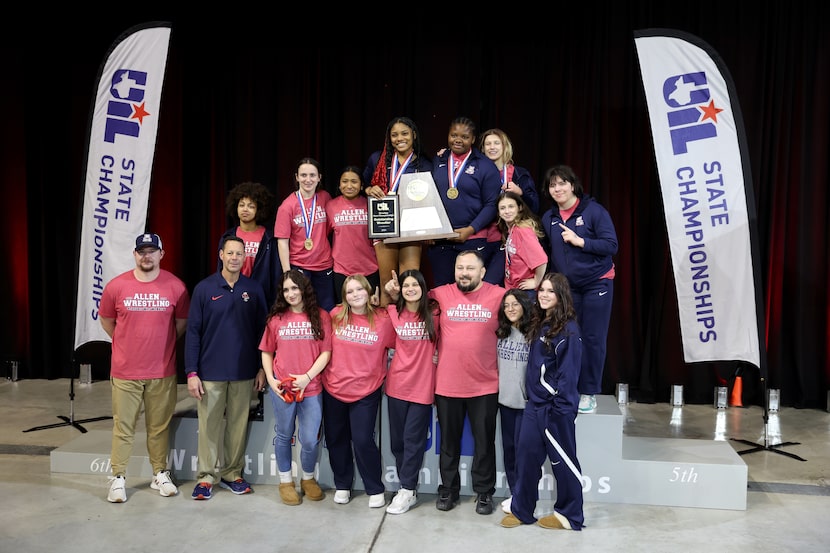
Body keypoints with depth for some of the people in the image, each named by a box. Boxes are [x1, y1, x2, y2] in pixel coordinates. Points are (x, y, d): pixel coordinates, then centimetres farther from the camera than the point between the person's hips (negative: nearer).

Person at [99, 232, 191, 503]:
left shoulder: (175, 286, -4)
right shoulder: (116, 286, -4)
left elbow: (182, 321, 9)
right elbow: (106, 320, 11)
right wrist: (128, 345, 13)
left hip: (163, 372, 0)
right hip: (125, 371, 0)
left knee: (160, 426, 10)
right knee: (123, 427, 7)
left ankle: (160, 475, 24)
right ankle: (118, 478, 20)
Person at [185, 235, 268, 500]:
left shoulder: (254, 289, 3)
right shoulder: (204, 288, -2)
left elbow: (262, 330, 6)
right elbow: (193, 332, -2)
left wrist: (262, 368, 3)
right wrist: (191, 372, -7)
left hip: (244, 373, 2)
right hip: (210, 372, -2)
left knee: (238, 425, 9)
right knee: (209, 425, 4)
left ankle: (232, 474, 23)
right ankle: (205, 477, 17)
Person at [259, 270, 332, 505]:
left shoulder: (321, 316, 0)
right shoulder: (276, 318, 3)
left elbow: (326, 352, -3)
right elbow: (267, 352, 8)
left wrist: (307, 376, -12)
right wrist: (270, 379, -4)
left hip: (311, 388, -1)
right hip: (281, 388, 1)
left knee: (310, 440, 4)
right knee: (284, 435, 14)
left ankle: (308, 479, 29)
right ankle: (285, 481, 31)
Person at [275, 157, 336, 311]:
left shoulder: (325, 197, 2)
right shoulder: (287, 206, -7)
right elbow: (282, 242, -8)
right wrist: (287, 273, -13)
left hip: (324, 265, 3)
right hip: (299, 267, -3)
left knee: (328, 312, 7)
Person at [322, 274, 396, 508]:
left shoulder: (383, 319, -10)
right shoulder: (336, 315, -5)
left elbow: (395, 346, 2)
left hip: (366, 391, -3)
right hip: (333, 389, 3)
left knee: (363, 440, -4)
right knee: (336, 439, 14)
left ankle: (375, 489, 17)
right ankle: (342, 485, 34)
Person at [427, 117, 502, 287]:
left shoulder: (485, 166, 0)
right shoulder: (438, 161, 12)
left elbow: (491, 204, -4)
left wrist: (471, 229, -14)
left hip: (473, 239, -3)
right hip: (439, 240, 3)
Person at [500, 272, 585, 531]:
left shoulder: (568, 329, -14)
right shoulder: (540, 324, 10)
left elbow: (568, 372, -17)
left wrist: (558, 408, -18)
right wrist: (534, 399, 12)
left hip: (555, 407, -8)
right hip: (534, 404, 8)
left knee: (562, 460, 6)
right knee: (525, 455, 11)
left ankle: (569, 515, 21)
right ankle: (521, 510, 23)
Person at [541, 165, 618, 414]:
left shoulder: (594, 210, -9)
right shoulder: (549, 218, 5)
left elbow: (611, 245, -13)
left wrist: (580, 241, -19)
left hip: (597, 283, -4)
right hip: (566, 286, 4)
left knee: (593, 338, -1)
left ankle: (589, 393, 10)